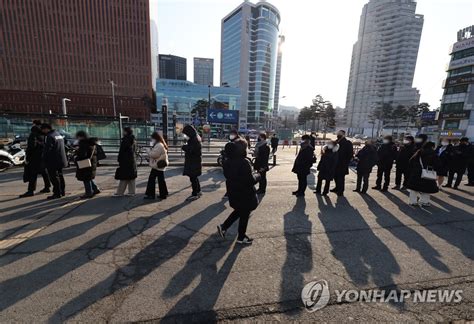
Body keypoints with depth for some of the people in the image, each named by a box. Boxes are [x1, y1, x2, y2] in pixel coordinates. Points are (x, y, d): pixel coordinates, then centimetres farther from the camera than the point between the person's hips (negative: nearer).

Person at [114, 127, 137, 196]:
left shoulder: (125, 140, -14)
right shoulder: (133, 140, 10)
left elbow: (122, 151, -14)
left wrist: (119, 159, -5)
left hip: (126, 161, -8)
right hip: (132, 160, 8)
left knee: (124, 178, -1)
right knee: (131, 177, 11)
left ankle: (119, 192, 8)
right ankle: (132, 192, 15)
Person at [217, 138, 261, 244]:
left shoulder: (227, 162, -1)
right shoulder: (244, 162, -26)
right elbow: (250, 180, -24)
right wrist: (257, 176, -5)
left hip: (233, 192, 7)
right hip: (245, 194, -7)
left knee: (238, 211, 28)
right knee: (244, 215, 13)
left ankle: (223, 227, 26)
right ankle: (241, 237, 30)